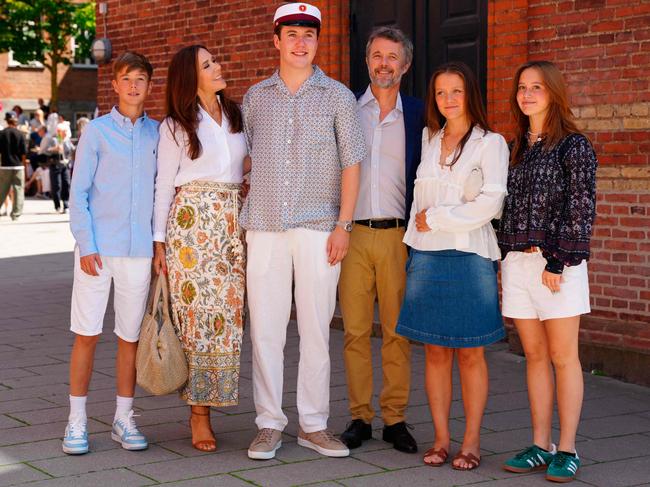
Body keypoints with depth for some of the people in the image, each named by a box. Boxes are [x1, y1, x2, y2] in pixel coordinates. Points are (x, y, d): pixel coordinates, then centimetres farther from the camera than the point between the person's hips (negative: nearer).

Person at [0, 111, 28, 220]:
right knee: (19, 190, 5)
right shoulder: (20, 134, -5)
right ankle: (16, 214, 2)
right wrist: (24, 163, 8)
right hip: (18, 166, -1)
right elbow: (24, 153, -4)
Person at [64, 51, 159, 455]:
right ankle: (77, 421, 10)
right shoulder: (97, 131, 2)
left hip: (140, 250, 2)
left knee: (131, 335, 8)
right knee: (87, 334, 1)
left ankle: (124, 419, 19)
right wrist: (86, 245, -8)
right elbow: (78, 193, 1)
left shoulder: (159, 134, 8)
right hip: (98, 248, -2)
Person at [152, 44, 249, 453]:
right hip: (192, 220, -3)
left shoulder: (238, 115, 14)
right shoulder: (175, 127, 4)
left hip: (234, 221, 3)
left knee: (229, 313, -2)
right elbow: (164, 185, 4)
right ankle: (198, 415, 0)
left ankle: (208, 406, 7)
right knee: (197, 314, -6)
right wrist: (159, 241, -1)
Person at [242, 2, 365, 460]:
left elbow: (350, 164, 3)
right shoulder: (255, 97, 12)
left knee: (316, 328, 1)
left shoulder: (338, 96, 5)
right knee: (265, 328, 1)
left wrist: (343, 225, -5)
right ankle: (270, 424, 9)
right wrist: (242, 221, 9)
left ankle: (314, 425, 11)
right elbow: (244, 159, 16)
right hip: (264, 228, 2)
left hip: (318, 228, -2)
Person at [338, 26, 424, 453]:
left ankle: (395, 418, 10)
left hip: (398, 236, -1)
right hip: (352, 234, 1)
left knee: (397, 331, 2)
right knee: (355, 331, 3)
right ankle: (360, 417, 12)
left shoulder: (418, 114, 7)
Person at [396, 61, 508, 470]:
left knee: (470, 353, 0)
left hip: (470, 256, -4)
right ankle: (441, 438, 10)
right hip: (426, 257, 4)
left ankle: (472, 442, 7)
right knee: (435, 351, 3)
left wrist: (436, 218, -7)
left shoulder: (491, 144, 0)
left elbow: (490, 204, -9)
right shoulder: (428, 139, 14)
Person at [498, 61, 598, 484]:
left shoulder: (574, 146, -4)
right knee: (535, 355, 8)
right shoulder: (518, 148, 15)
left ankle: (567, 450, 4)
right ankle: (541, 445, 14)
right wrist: (506, 255, 10)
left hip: (559, 262, -6)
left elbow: (581, 210, -9)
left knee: (562, 356, -1)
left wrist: (557, 261, -15)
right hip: (517, 260, 6)